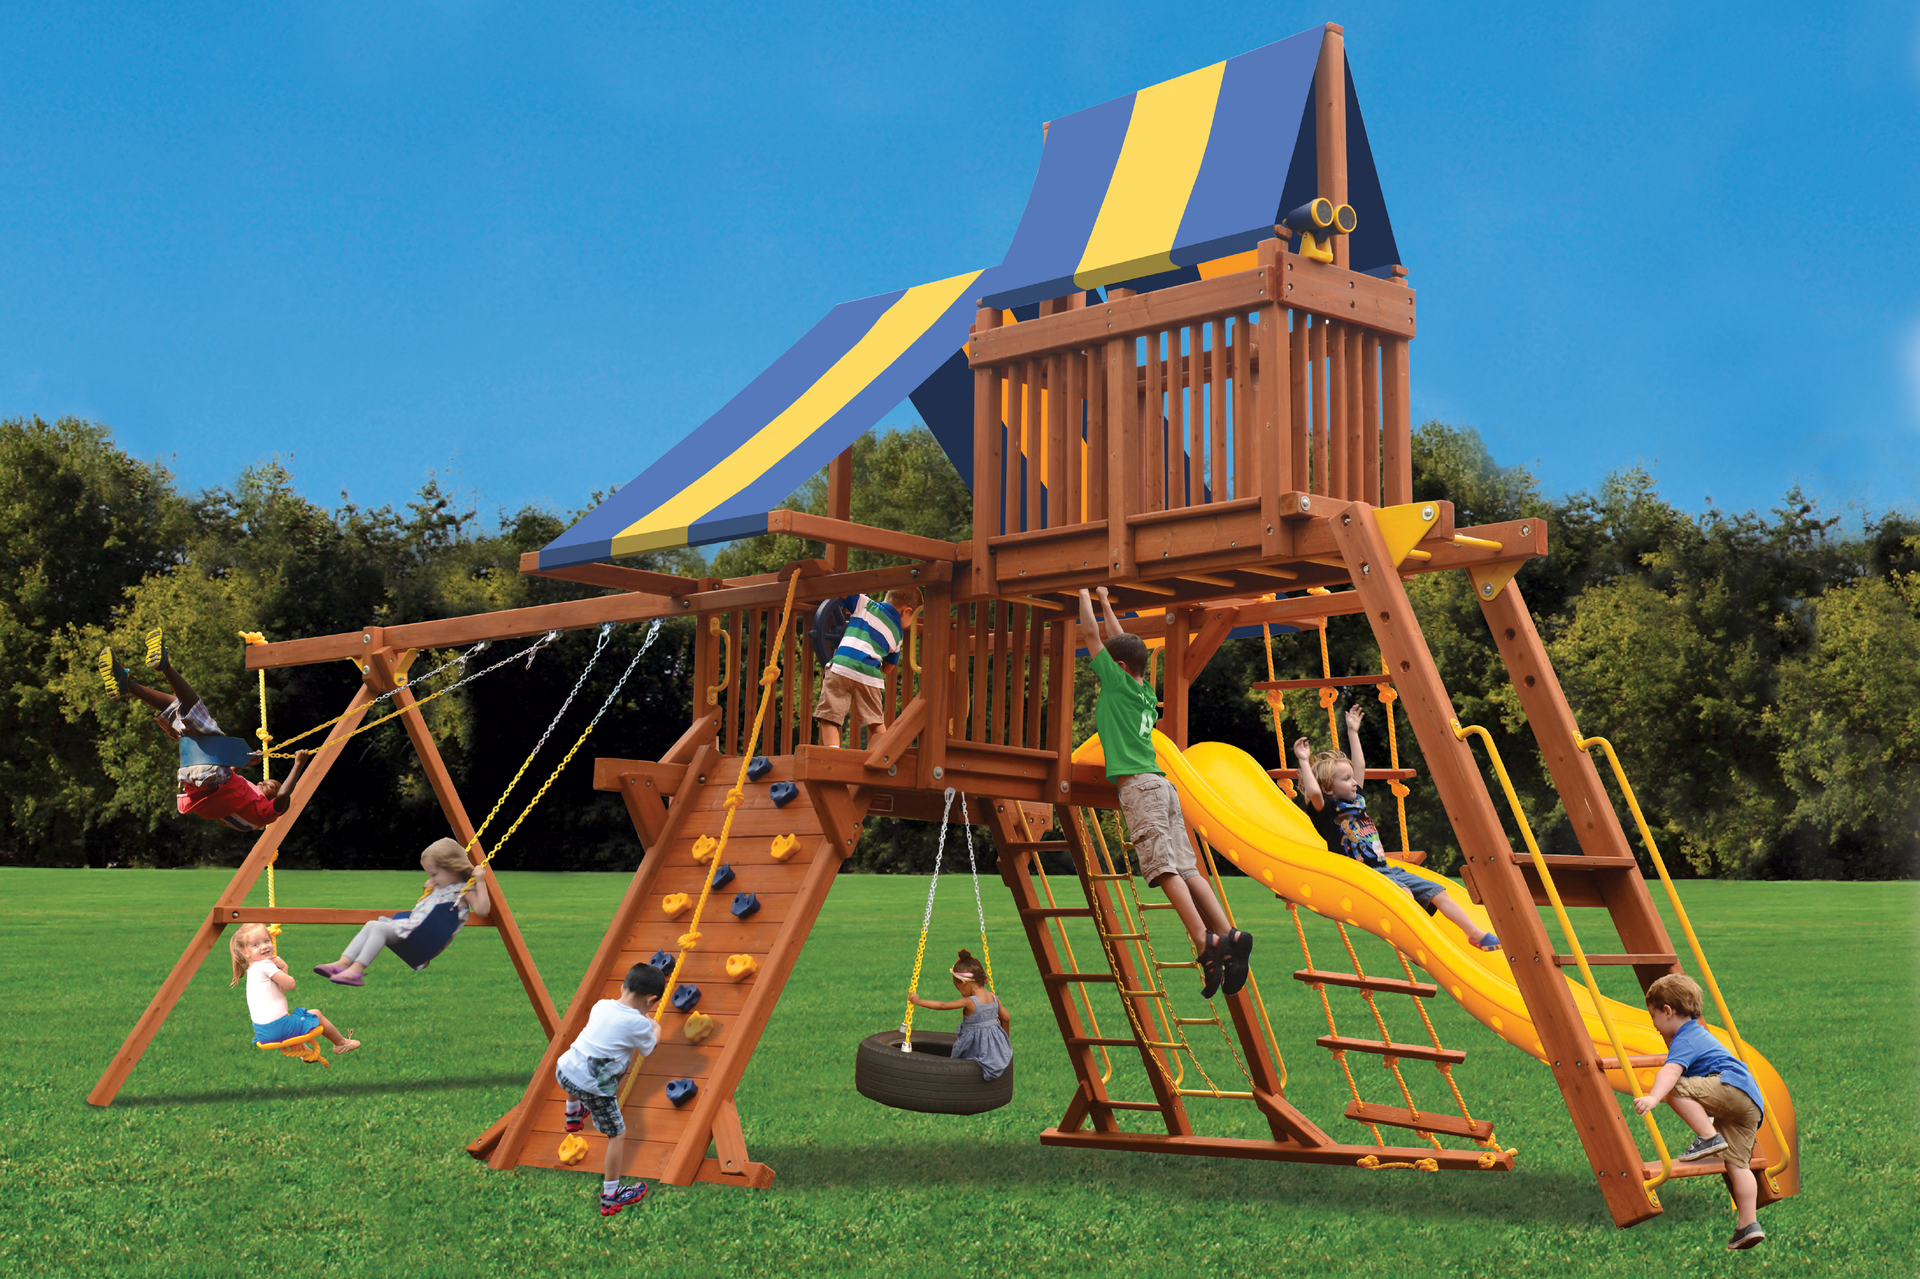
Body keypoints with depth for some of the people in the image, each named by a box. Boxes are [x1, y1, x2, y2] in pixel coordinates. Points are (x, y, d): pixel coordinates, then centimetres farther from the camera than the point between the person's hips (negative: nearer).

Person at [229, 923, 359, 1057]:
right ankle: (342, 1043, 31)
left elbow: (282, 989, 19)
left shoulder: (251, 970, 15)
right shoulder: (265, 965, -15)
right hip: (278, 1028, -9)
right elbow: (290, 984, -10)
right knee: (316, 1014, 13)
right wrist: (283, 970, 9)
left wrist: (283, 968, 5)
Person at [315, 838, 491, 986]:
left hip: (423, 934, -10)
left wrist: (480, 882, -18)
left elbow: (483, 910, -18)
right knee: (371, 924, -1)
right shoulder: (440, 888, 28)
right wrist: (427, 892, 34)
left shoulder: (464, 891, -1)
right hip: (411, 924, 10)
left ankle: (356, 971, -32)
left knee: (380, 927, -24)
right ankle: (343, 963, -14)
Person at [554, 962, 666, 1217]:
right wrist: (656, 1030, 30)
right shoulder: (638, 1024, -12)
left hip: (563, 1070, 7)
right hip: (593, 1088, -7)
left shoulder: (601, 1005, 6)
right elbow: (647, 1049, 9)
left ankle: (573, 1114, 70)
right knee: (618, 1134, 10)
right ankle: (610, 1196, 15)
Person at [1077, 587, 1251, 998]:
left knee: (1164, 869, -17)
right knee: (1185, 869, 1)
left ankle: (1206, 942, -30)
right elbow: (1120, 642, 35)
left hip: (1139, 786, -8)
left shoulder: (1118, 683, 2)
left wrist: (1084, 592, 19)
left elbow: (1091, 634, 7)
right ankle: (1228, 936, -12)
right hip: (1162, 784, 8)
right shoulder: (1145, 691, 20)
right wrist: (1104, 602, 43)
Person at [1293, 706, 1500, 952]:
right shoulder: (1326, 810, -6)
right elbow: (1313, 792, -27)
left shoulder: (1356, 801, 18)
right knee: (1403, 892, -35)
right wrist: (1304, 761, -18)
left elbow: (1360, 766, 28)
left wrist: (1352, 733, 31)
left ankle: (1476, 933, 0)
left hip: (1387, 870, 9)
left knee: (1437, 892, -1)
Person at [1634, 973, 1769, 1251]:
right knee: (1736, 1163, 3)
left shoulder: (1684, 1041, -2)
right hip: (1752, 1104, 10)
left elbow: (1671, 1071, -24)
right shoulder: (1700, 1035, 31)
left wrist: (1654, 1097, -38)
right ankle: (1748, 1224, -7)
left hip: (1732, 1087, -10)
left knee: (1675, 1090, -18)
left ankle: (1709, 1137, -19)